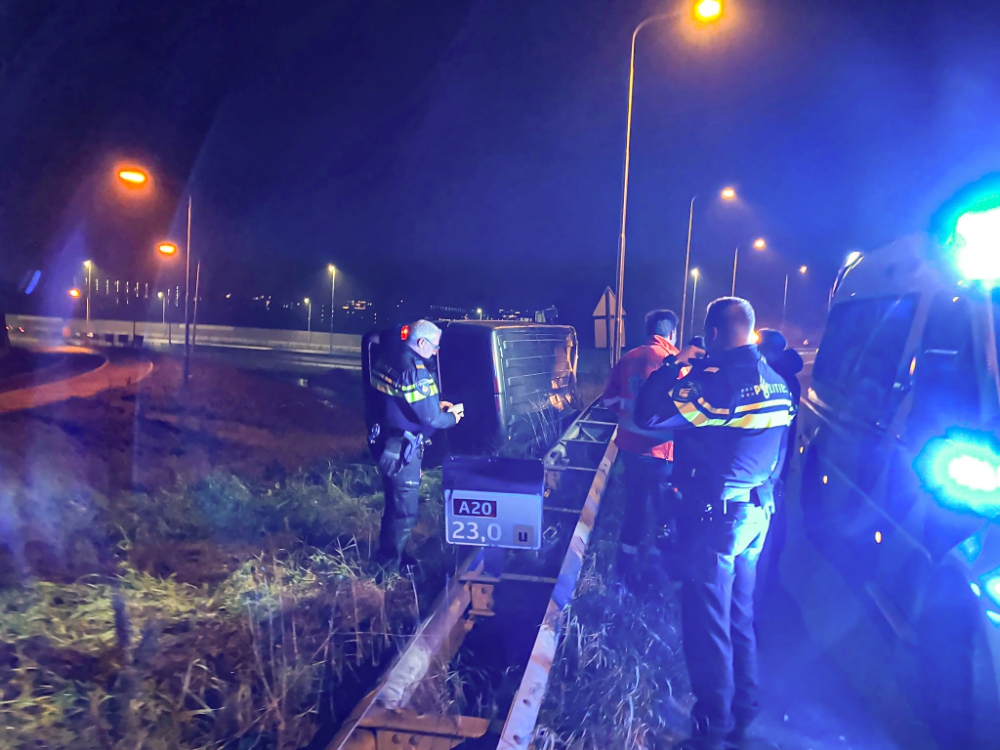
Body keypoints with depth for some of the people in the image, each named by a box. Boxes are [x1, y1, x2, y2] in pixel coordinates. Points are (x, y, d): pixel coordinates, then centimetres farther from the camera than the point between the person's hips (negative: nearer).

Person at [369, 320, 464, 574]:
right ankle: (391, 567, 20)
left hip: (386, 444, 10)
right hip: (403, 451, -9)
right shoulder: (415, 370, -24)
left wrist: (436, 404, 10)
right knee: (405, 512, 7)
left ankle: (388, 557, 40)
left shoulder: (388, 357, 5)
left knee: (394, 504, 24)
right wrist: (453, 416, -4)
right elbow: (430, 418, -23)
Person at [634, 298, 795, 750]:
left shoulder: (716, 381, -22)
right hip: (757, 514, 9)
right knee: (740, 615, 21)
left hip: (716, 516, -9)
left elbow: (648, 415, -22)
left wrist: (675, 365, -10)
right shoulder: (774, 381, 6)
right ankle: (743, 712, 36)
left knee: (707, 621, 4)